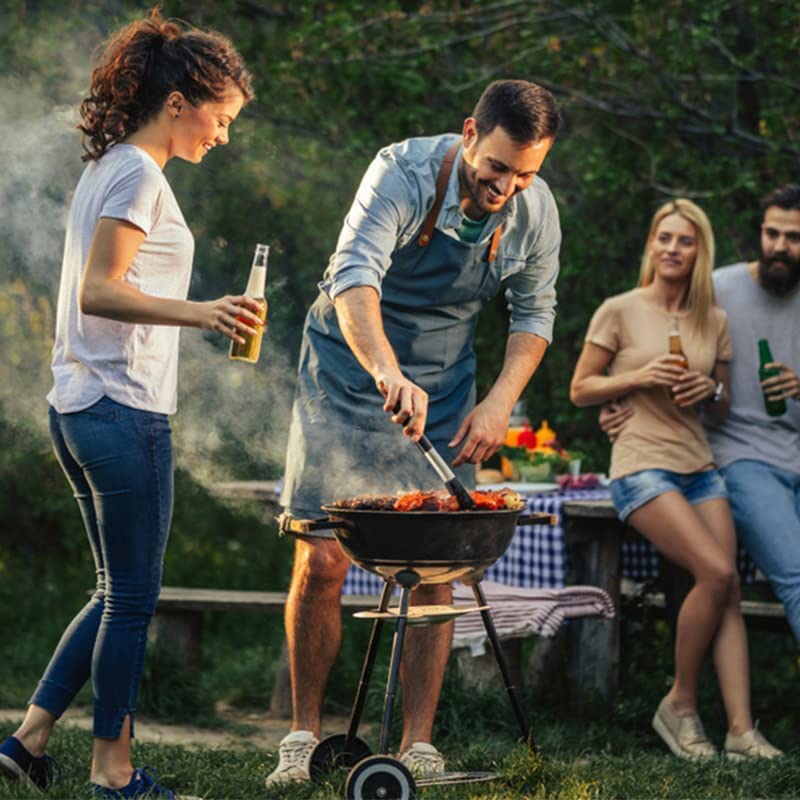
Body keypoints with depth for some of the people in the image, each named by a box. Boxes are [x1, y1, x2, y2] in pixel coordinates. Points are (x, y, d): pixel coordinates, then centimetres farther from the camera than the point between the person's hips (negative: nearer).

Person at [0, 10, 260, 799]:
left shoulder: (106, 168, 16)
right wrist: (199, 312, -32)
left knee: (120, 593, 16)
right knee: (132, 600, 0)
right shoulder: (139, 175, -13)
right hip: (123, 413, -10)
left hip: (79, 408, 10)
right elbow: (97, 292, -21)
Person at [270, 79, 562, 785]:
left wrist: (501, 401, -10)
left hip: (443, 390, 3)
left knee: (433, 571, -2)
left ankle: (419, 746, 4)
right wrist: (387, 371, -56)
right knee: (321, 562, -6)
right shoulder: (404, 173, -24)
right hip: (348, 375, -3)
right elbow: (353, 277, -39)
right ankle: (305, 732, 7)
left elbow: (534, 313, 6)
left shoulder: (536, 211, -9)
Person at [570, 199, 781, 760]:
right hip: (642, 466, -5)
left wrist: (712, 390, -4)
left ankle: (741, 729, -14)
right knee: (717, 573, -22)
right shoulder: (620, 311, 0)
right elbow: (580, 391, 2)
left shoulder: (714, 322, 12)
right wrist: (639, 377, -13)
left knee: (730, 592, -10)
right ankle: (680, 705, -6)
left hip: (699, 466, 5)